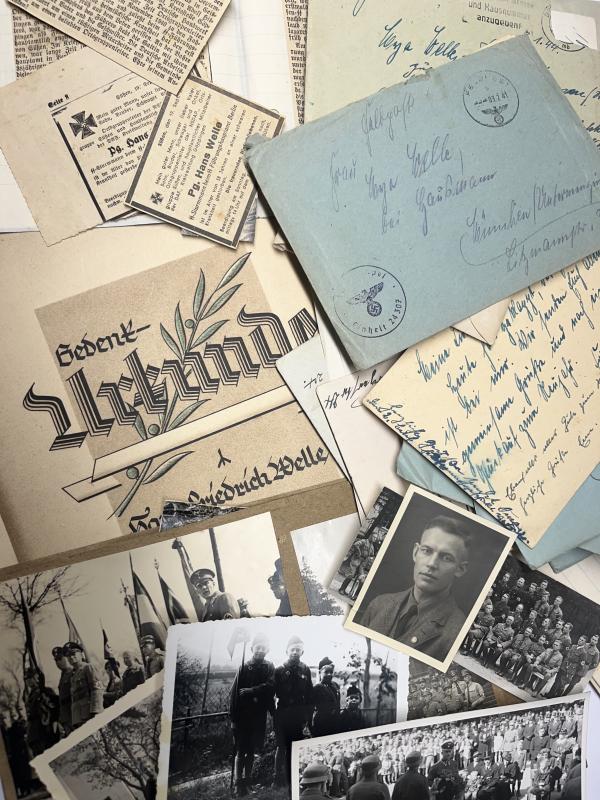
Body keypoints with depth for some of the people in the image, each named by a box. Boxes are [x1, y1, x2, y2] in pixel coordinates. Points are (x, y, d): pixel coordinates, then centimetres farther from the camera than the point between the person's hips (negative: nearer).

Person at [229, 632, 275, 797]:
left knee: (252, 751, 11)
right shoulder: (244, 667, -2)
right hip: (242, 715, -2)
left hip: (259, 717, 2)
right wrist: (233, 716, -10)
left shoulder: (269, 668, 4)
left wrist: (249, 691, -17)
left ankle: (247, 780, 22)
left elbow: (270, 686, -12)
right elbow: (234, 692, -5)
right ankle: (238, 783, 5)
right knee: (241, 751, 0)